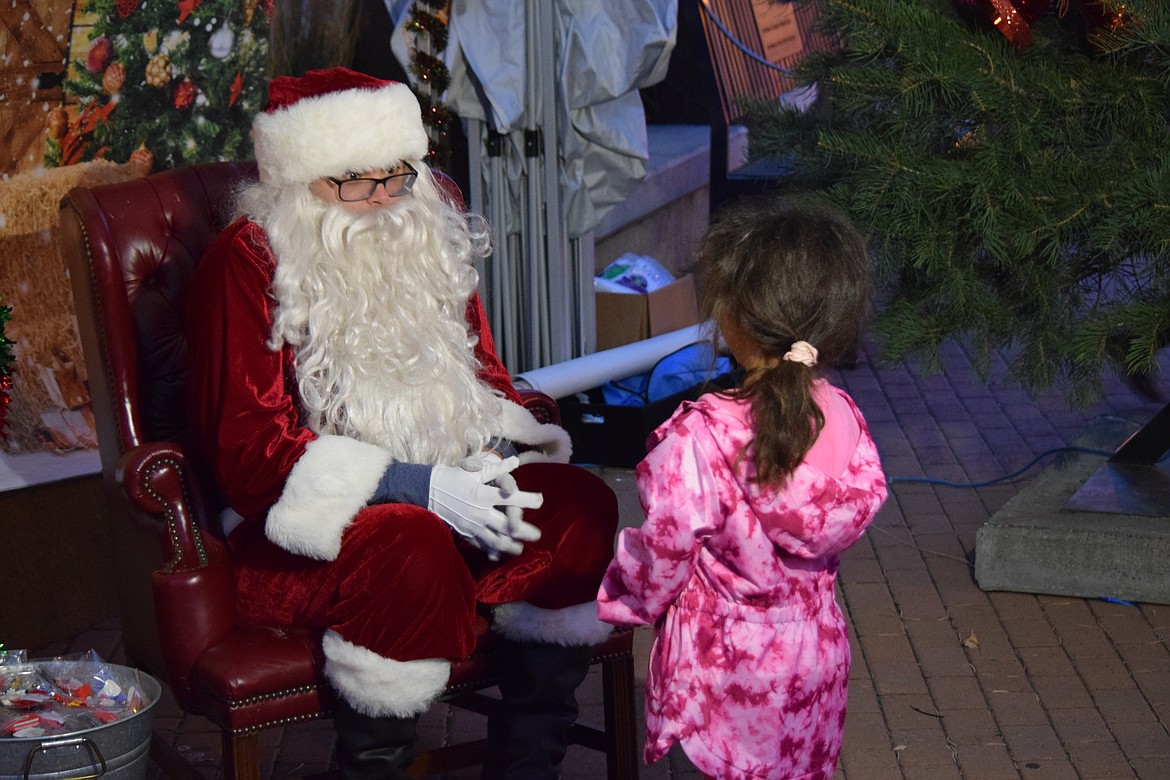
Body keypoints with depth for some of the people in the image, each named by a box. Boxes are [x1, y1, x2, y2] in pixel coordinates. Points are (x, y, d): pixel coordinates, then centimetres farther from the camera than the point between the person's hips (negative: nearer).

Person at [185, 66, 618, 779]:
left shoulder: (430, 236, 10)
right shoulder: (248, 264, -9)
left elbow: (482, 373, 18)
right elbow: (250, 449, -15)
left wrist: (486, 460, -6)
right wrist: (422, 486, -23)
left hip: (442, 484, 6)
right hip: (309, 519, -6)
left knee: (580, 506, -19)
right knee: (410, 547, -37)